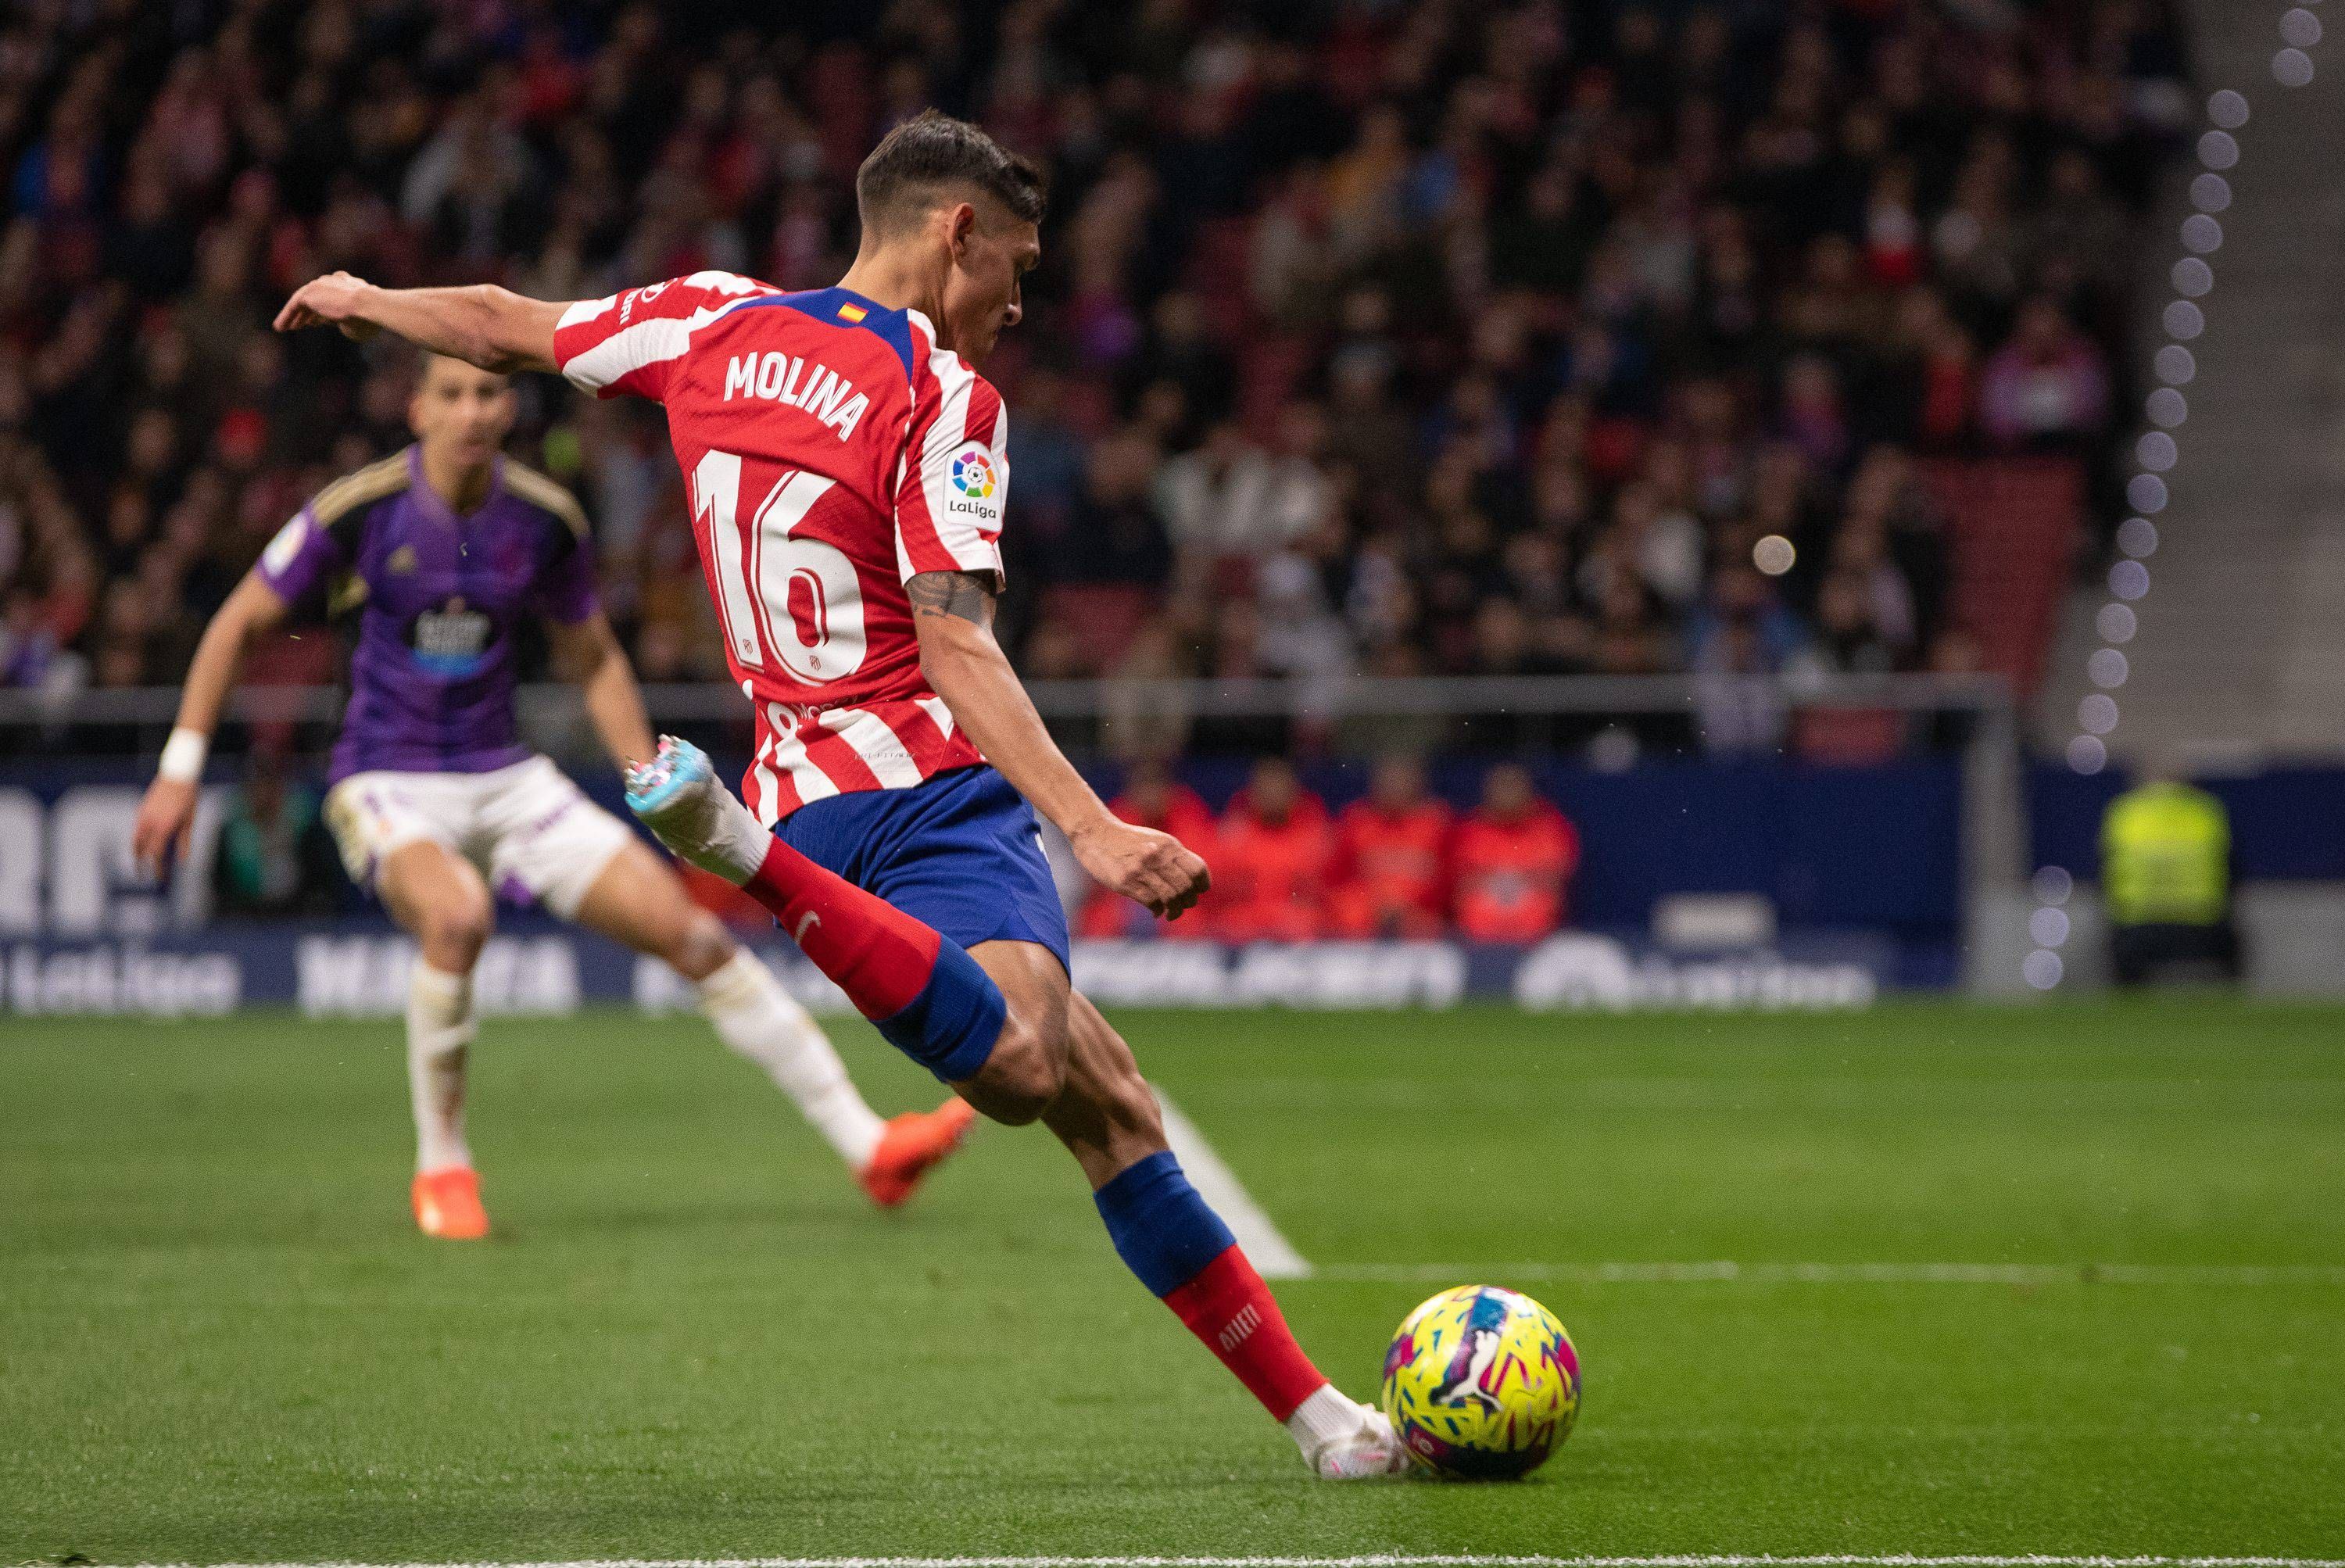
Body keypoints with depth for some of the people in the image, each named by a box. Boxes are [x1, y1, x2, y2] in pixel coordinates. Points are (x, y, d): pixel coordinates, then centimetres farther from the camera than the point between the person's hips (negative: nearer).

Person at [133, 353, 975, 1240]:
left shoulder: (545, 520, -1)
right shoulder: (359, 510, -12)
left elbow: (595, 662, 14)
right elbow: (236, 626, -2)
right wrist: (181, 769, -6)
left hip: (506, 780, 4)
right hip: (385, 786, -4)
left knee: (692, 931, -6)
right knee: (457, 911, -37)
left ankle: (865, 1145, 1)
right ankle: (441, 1166, -16)